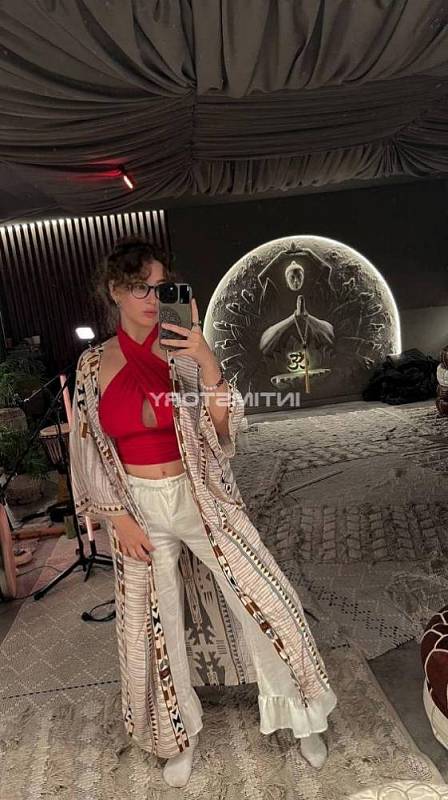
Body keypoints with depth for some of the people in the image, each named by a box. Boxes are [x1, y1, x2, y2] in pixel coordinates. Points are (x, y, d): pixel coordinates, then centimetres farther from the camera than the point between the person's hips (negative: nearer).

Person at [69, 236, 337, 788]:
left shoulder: (183, 351, -4)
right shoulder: (94, 365, -1)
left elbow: (220, 428, -11)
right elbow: (91, 452, 2)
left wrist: (208, 364, -25)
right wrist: (119, 518, -4)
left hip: (200, 499, -1)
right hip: (139, 509, 1)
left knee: (270, 602, 1)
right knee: (153, 625, 15)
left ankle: (304, 717, 32)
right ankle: (178, 738, 45)